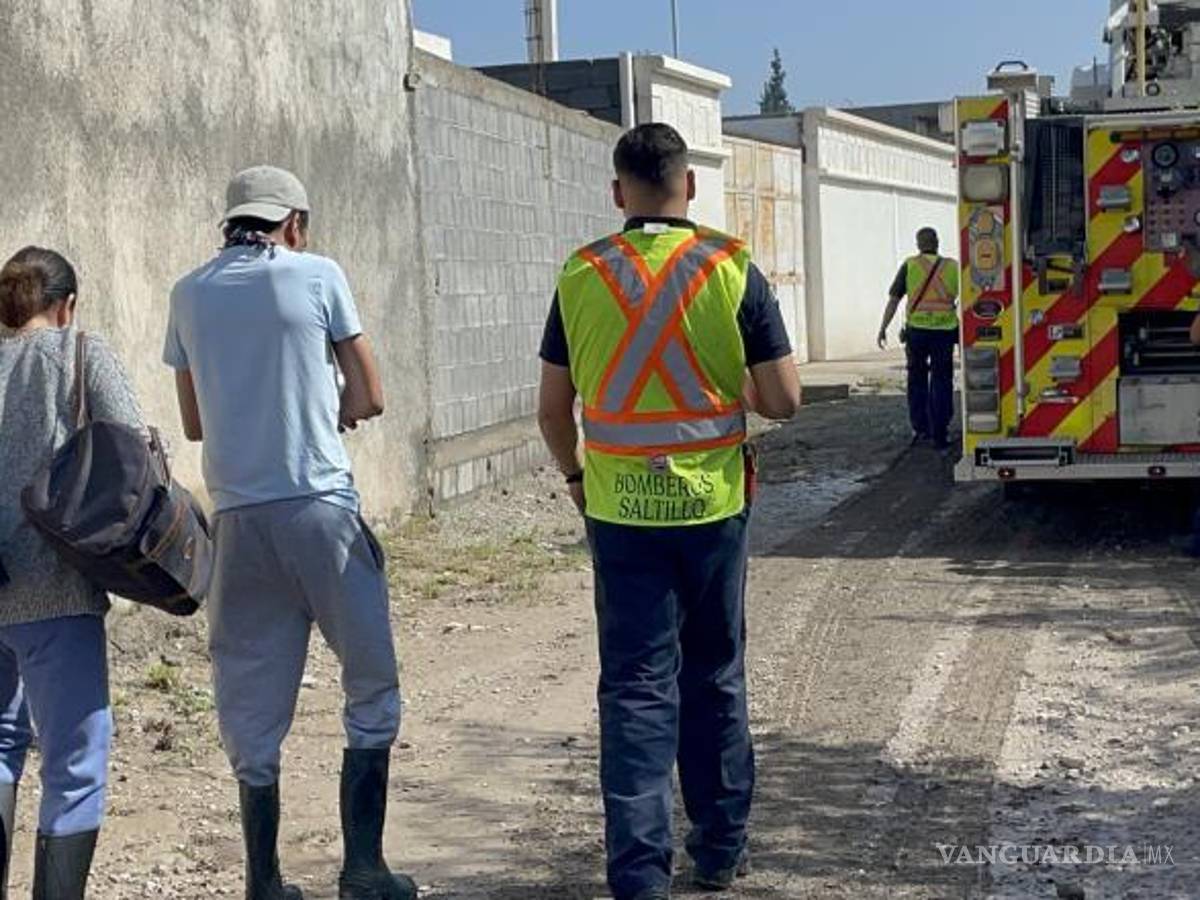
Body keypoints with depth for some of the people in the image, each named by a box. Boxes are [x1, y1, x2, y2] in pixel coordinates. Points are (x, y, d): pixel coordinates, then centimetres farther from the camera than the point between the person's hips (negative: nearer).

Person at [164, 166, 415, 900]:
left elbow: (194, 422, 15)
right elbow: (370, 399, 2)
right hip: (320, 507, -3)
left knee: (253, 707, 10)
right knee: (372, 688, 9)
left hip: (238, 516, 4)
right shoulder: (317, 276, -1)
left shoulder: (190, 295, 8)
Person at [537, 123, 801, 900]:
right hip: (711, 505, 0)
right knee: (715, 676, 15)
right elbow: (784, 400, -5)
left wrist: (575, 474, 21)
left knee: (636, 686, 4)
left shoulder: (582, 276, -2)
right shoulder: (732, 269, -6)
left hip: (620, 509, 0)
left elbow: (553, 409, 3)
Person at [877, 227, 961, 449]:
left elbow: (894, 299, -1)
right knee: (941, 382, 6)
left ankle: (920, 427, 17)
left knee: (917, 380, 16)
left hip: (917, 329, 0)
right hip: (945, 330, 0)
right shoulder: (952, 267, 5)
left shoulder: (910, 266, 2)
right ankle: (939, 434, 3)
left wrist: (883, 328, 5)